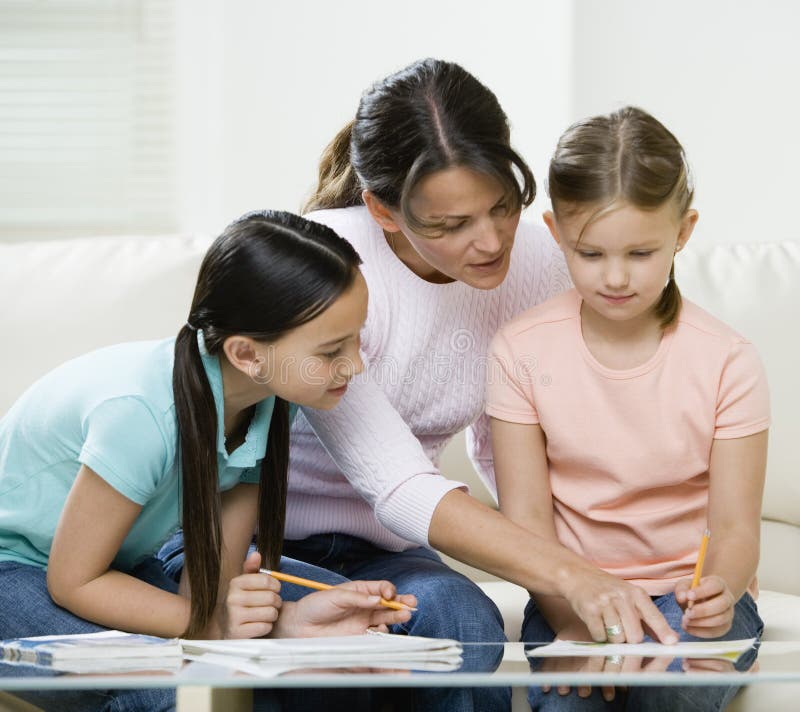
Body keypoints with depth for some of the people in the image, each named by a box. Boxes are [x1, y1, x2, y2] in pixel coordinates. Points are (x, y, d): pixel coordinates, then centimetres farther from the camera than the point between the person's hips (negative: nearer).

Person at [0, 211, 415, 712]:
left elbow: (213, 577, -8)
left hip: (122, 565, 6)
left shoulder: (269, 400, -12)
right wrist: (209, 624, -32)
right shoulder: (142, 413, -35)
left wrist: (285, 619, -28)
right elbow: (74, 581, -24)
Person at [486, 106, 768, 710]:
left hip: (692, 594, 0)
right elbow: (526, 517, -5)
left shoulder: (725, 361, -6)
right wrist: (572, 621, -22)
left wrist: (719, 592, -31)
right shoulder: (523, 350, -3)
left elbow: (735, 526, -8)